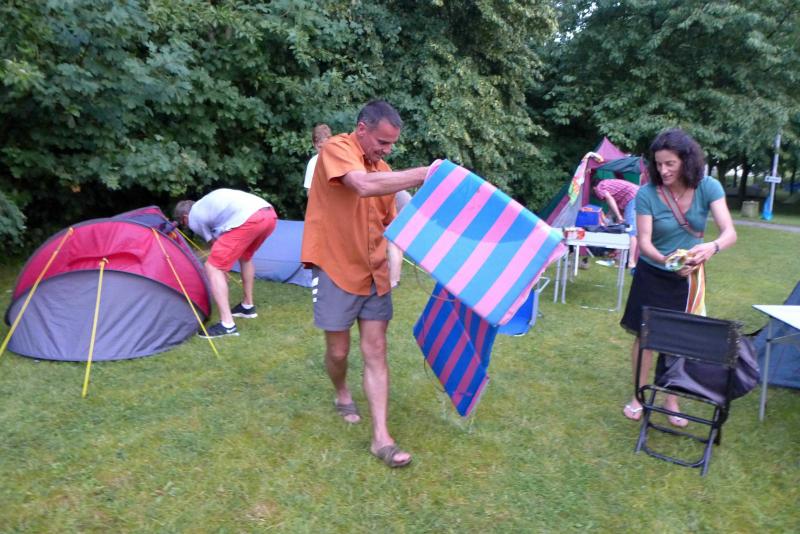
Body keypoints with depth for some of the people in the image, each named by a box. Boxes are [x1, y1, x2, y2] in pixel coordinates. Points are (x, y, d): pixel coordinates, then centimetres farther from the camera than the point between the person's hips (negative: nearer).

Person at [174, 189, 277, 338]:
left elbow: (214, 243, 24)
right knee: (245, 256, 34)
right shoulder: (208, 202, 38)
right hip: (269, 214, 9)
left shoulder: (194, 217, 16)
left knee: (213, 267, 2)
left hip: (248, 220, -8)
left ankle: (227, 324, -4)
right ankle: (248, 306, 43)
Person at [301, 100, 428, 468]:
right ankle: (343, 396, 40)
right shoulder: (336, 149, -13)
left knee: (376, 352, 2)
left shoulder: (382, 169, 6)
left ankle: (381, 437, 7)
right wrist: (425, 174, -30)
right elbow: (364, 186, -34)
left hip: (373, 273, 5)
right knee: (338, 350, 7)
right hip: (335, 269, -5)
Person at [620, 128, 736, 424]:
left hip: (689, 277, 2)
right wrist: (666, 261, -40)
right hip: (652, 276, -1)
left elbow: (730, 232, -21)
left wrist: (713, 246, -44)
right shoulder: (646, 194, -18)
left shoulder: (709, 188, -14)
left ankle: (672, 400, 29)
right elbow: (644, 241, -20)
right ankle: (639, 396, 25)